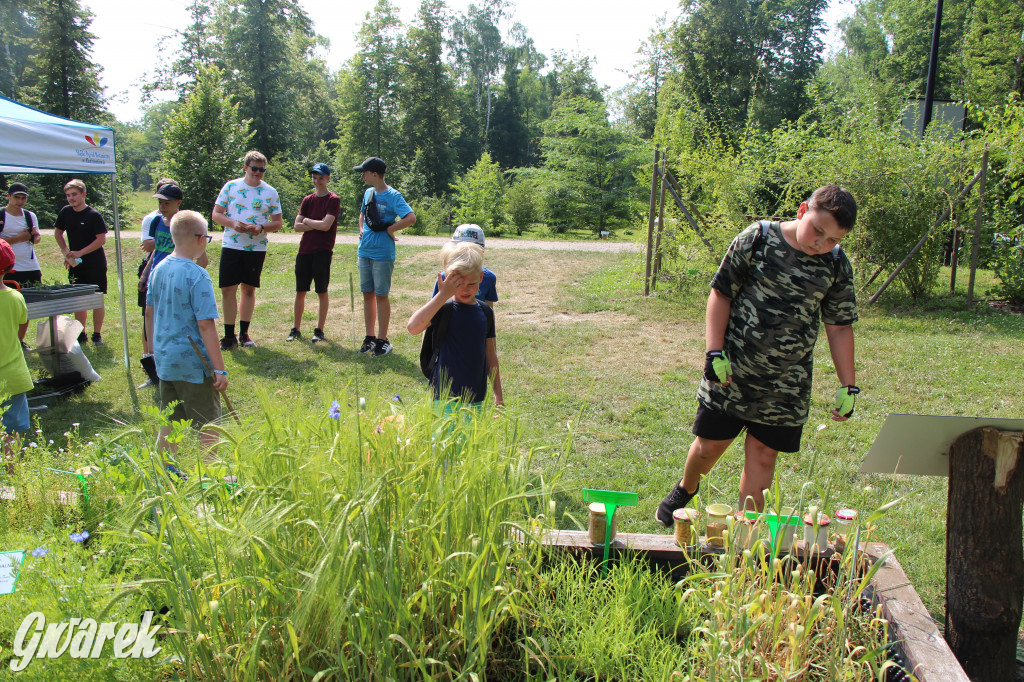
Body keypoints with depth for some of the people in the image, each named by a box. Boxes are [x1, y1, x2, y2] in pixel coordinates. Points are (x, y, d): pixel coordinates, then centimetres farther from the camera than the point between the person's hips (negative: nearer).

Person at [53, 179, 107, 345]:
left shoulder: (93, 215, -10)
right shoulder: (65, 212, 5)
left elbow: (101, 239, -13)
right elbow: (58, 233, 18)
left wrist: (80, 252, -17)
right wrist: (66, 253, 6)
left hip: (95, 264, -5)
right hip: (75, 263, 5)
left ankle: (97, 335, 7)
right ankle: (81, 334, 18)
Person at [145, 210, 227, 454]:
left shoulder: (158, 269, 4)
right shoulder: (197, 276, -18)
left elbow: (149, 313, 14)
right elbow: (205, 325, -20)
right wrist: (219, 369, -17)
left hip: (165, 359, 7)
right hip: (193, 363, -7)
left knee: (169, 423, 18)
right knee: (208, 426, 5)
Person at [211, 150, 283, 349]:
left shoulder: (270, 192, 5)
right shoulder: (230, 187, 4)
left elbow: (278, 222, 5)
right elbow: (216, 214, 4)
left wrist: (261, 228, -14)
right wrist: (233, 223, -15)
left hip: (257, 248, 1)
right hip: (231, 246, -1)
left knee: (249, 289, 8)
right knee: (228, 289, -3)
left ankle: (244, 333, 19)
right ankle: (229, 336, 5)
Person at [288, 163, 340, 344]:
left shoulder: (333, 200, -3)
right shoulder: (307, 200, 13)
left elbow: (326, 225, -16)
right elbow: (297, 226, 4)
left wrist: (307, 221, -1)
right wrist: (317, 225, -8)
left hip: (322, 251, -5)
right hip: (305, 250, 5)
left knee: (322, 292, 1)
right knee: (300, 291, 8)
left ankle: (319, 330, 9)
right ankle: (295, 329, 17)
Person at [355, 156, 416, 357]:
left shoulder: (393, 196, -12)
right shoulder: (368, 192, 10)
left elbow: (411, 218, -24)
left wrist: (390, 229, -15)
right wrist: (361, 230, 10)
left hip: (382, 254, -7)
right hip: (364, 252, 7)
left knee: (381, 295, 0)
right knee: (367, 294, 11)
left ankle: (382, 340, 10)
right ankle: (369, 337, 21)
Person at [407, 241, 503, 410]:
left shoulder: (486, 312, 6)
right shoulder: (443, 309, -9)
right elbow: (413, 327, -29)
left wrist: (498, 394, 15)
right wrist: (442, 296, -27)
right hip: (445, 397, -4)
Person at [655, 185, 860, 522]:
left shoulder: (836, 265, 0)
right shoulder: (758, 238, -8)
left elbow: (839, 328, 8)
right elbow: (721, 294, -3)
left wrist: (848, 386, 6)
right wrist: (714, 352, -10)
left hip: (786, 385, 2)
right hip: (731, 371, -2)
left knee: (762, 457, 4)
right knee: (709, 446, 7)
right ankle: (686, 489, 39)